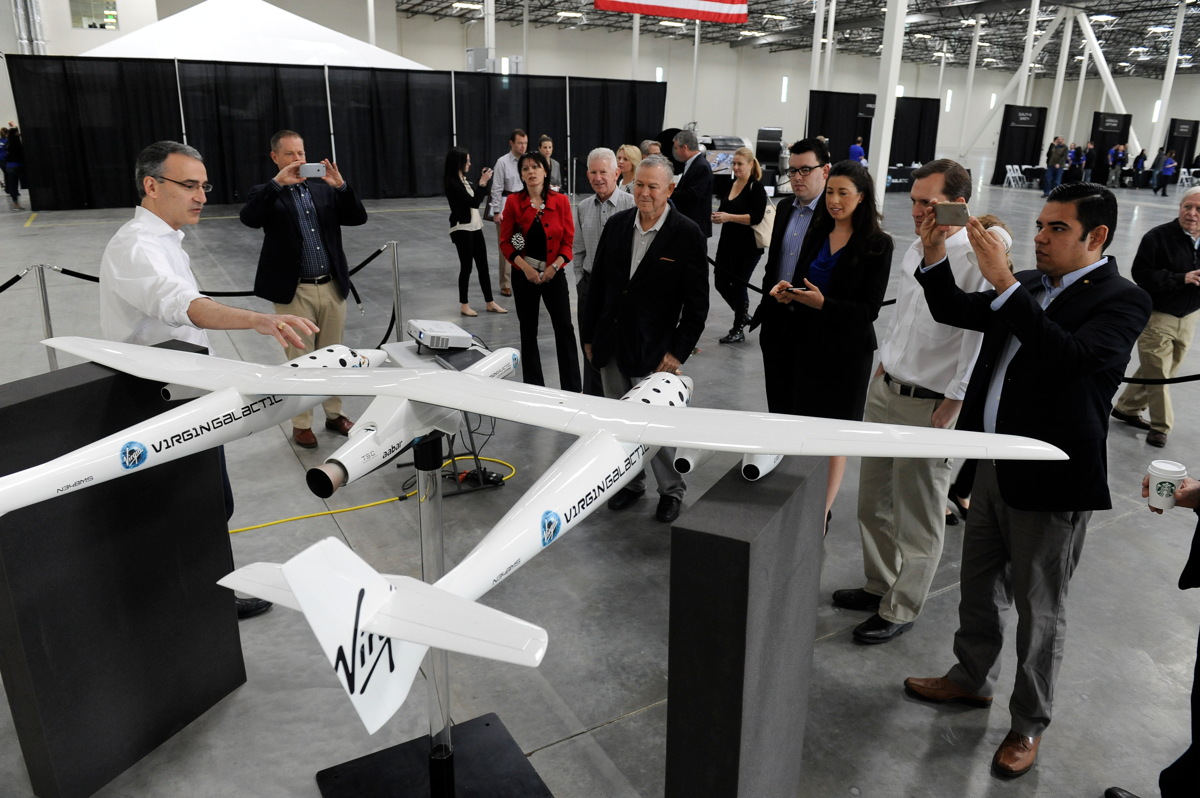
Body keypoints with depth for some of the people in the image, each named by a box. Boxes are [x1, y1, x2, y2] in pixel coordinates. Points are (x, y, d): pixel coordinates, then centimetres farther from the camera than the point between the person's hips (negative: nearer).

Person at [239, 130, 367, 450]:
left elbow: (358, 218, 0)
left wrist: (341, 186, -14)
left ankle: (334, 414, 28)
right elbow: (249, 218, -19)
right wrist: (277, 183, -24)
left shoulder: (325, 190, 10)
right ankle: (301, 423, 17)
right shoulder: (266, 193, 0)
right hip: (294, 291, -3)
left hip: (332, 287, 4)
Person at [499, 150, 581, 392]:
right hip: (524, 274, 1)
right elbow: (505, 241, 0)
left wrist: (555, 266, -13)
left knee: (565, 328, -3)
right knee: (528, 330, 8)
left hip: (554, 273, 0)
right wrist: (525, 267, -12)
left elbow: (568, 240, -1)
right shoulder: (513, 201, -1)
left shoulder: (561, 201, -2)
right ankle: (534, 388, 19)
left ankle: (573, 389, 4)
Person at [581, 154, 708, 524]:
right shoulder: (616, 225, 4)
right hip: (611, 347, 5)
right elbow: (597, 284, 11)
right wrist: (589, 336, 10)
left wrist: (679, 351, -12)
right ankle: (631, 483, 33)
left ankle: (671, 490, 24)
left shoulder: (688, 235, -9)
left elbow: (697, 301, -8)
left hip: (653, 351, -5)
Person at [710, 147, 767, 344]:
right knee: (721, 283, 9)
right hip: (728, 242, 7)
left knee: (738, 284, 0)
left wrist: (728, 217, -24)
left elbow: (756, 217, -19)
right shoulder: (730, 185, 10)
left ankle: (738, 330, 16)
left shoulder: (756, 187, -11)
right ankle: (743, 315, 32)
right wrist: (717, 215, -4)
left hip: (748, 246, -7)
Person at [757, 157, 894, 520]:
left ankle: (822, 511, 13)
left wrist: (822, 303, -26)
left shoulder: (878, 244, -8)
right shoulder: (817, 234, 7)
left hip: (847, 351, -4)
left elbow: (869, 309, -12)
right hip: (806, 344, 4)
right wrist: (786, 291, -10)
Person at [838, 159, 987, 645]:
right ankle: (879, 584, 36)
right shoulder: (915, 250, 10)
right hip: (884, 389, 8)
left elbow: (978, 343, -17)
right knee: (873, 499, 17)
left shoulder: (977, 262, -17)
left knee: (918, 516, 6)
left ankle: (900, 610, 22)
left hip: (930, 405, -8)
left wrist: (950, 410, -16)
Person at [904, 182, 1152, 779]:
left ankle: (1029, 723, 27)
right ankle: (971, 678, 41)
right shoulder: (1030, 285, 8)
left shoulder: (1121, 300, -13)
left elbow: (1075, 358, -31)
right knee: (978, 584, 20)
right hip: (996, 463, 7)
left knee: (1038, 608, 7)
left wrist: (1005, 285, -34)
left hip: (1050, 480, -7)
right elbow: (953, 311, 13)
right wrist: (935, 259, -4)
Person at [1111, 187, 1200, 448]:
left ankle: (1126, 408, 32)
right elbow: (1141, 274, -19)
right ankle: (1161, 425, 15)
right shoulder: (1159, 236, -14)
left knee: (1155, 370, 14)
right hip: (1157, 316, -5)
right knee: (1157, 372, 0)